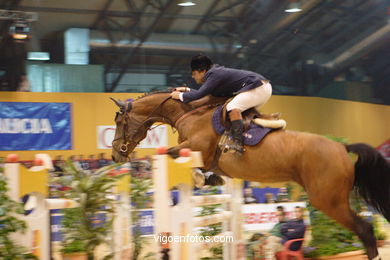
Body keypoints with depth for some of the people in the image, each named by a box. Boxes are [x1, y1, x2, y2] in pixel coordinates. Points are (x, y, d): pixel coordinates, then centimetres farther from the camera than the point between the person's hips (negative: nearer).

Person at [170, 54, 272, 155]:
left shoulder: (214, 74, -14)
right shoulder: (216, 72, 17)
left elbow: (199, 95, -19)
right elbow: (204, 93, 26)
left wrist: (181, 96, -6)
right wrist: (187, 90, 23)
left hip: (259, 89, -11)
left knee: (233, 107, -26)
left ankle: (238, 143, -35)